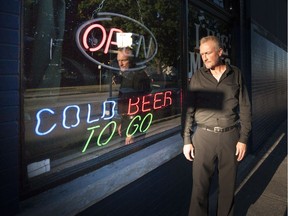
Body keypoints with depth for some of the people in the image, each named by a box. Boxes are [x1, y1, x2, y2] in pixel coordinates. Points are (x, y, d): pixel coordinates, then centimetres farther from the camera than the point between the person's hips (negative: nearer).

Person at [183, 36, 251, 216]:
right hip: (203, 136, -1)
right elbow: (189, 110, 2)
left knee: (228, 185, 13)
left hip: (230, 136, 1)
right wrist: (187, 140, -1)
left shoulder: (236, 75, 4)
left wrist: (243, 138, 0)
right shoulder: (198, 77, 3)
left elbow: (245, 108, 5)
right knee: (200, 185, 4)